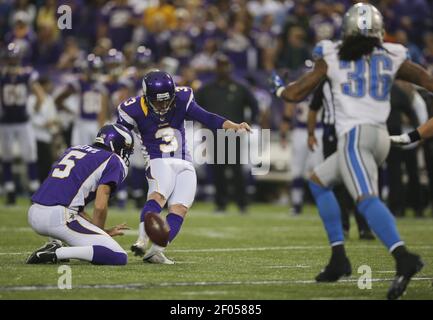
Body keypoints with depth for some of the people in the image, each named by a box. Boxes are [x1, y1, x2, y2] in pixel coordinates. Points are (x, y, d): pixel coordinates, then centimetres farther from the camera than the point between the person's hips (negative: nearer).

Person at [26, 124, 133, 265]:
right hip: (60, 217, -8)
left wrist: (105, 232, 26)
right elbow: (100, 206, -6)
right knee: (119, 258, -8)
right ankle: (56, 253, -16)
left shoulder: (73, 150, 27)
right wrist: (100, 231, 14)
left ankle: (55, 246, 14)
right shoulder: (113, 162, 5)